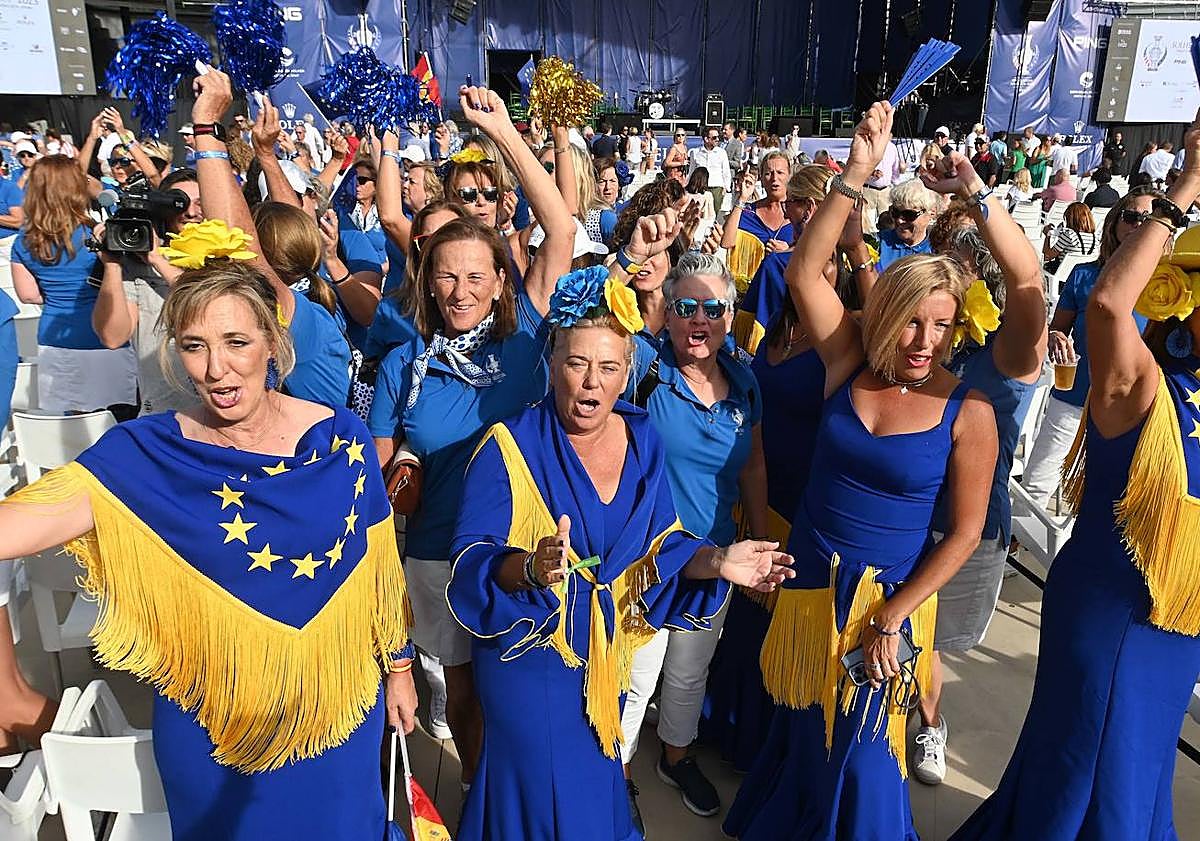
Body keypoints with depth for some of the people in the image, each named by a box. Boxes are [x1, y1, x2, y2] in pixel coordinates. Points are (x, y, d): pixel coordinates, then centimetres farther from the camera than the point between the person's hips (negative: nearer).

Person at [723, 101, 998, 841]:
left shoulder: (968, 412, -14)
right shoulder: (849, 364, -8)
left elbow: (966, 533, -11)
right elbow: (804, 272, -16)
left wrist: (890, 619, -13)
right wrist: (857, 175, -22)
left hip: (893, 592, -3)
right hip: (811, 577, 3)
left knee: (863, 749, 12)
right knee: (804, 729, 22)